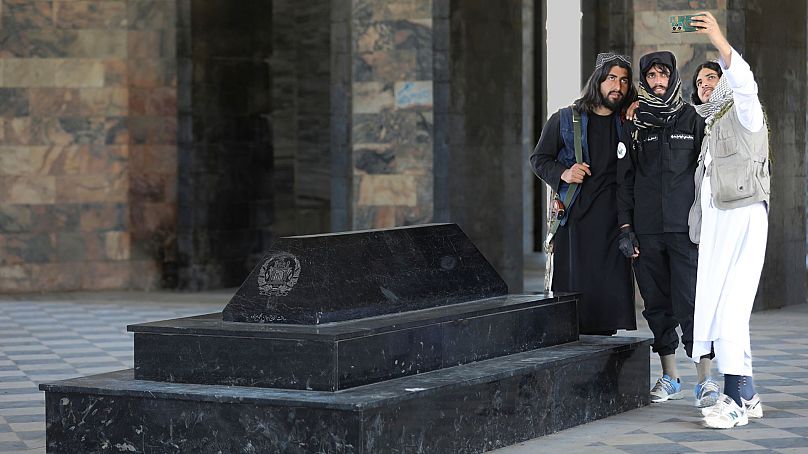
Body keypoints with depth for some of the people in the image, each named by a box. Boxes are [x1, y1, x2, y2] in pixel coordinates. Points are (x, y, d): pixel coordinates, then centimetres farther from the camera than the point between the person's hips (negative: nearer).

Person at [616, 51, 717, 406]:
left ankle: (705, 378, -9)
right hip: (646, 230, 3)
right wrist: (625, 227, 5)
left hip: (685, 228, -3)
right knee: (657, 306, 7)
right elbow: (625, 179, 13)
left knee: (690, 302, -11)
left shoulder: (692, 120, 6)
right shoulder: (635, 127, 13)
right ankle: (669, 378, 15)